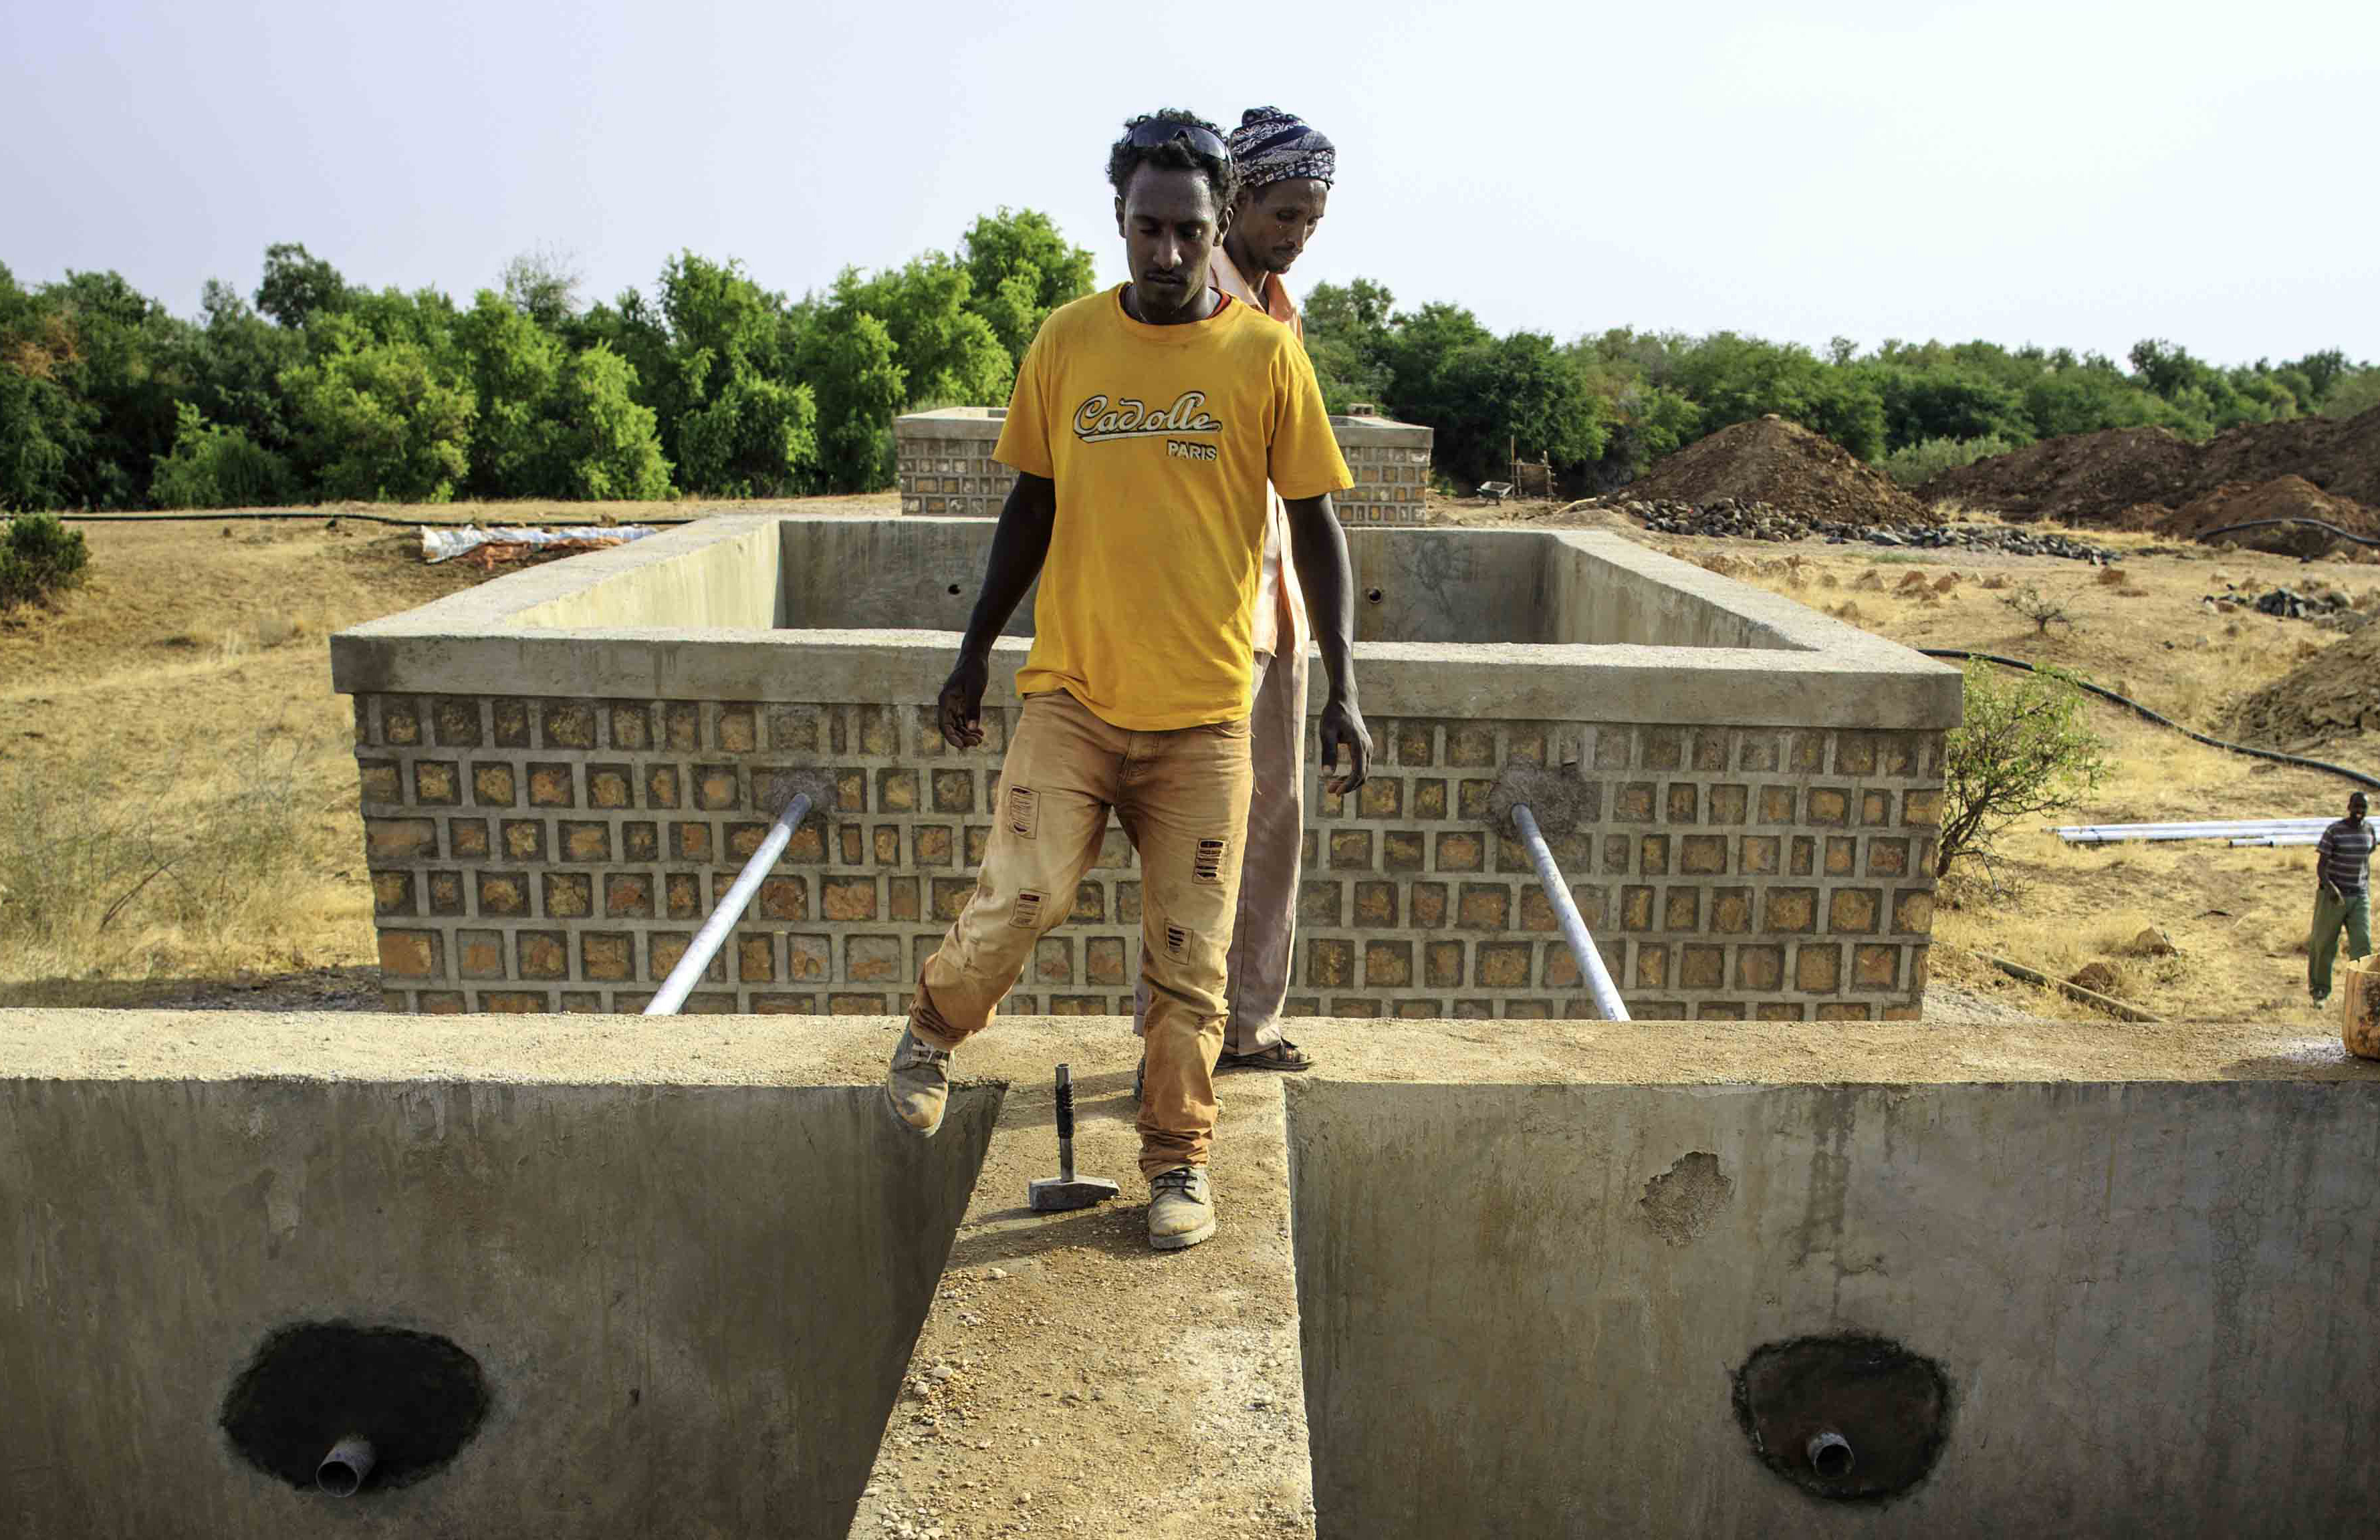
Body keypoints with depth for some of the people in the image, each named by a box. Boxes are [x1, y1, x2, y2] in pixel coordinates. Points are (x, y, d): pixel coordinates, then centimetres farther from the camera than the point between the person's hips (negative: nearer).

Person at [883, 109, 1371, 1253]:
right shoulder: (1066, 343, 6)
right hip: (1069, 689, 1)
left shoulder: (1266, 355, 0)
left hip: (1205, 711, -1)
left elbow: (1316, 523, 3)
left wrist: (1343, 687, -2)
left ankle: (1178, 1159, 22)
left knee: (1190, 961, 3)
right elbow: (1033, 503, 13)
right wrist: (975, 651, 13)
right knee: (1021, 893, -14)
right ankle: (937, 1025, 19)